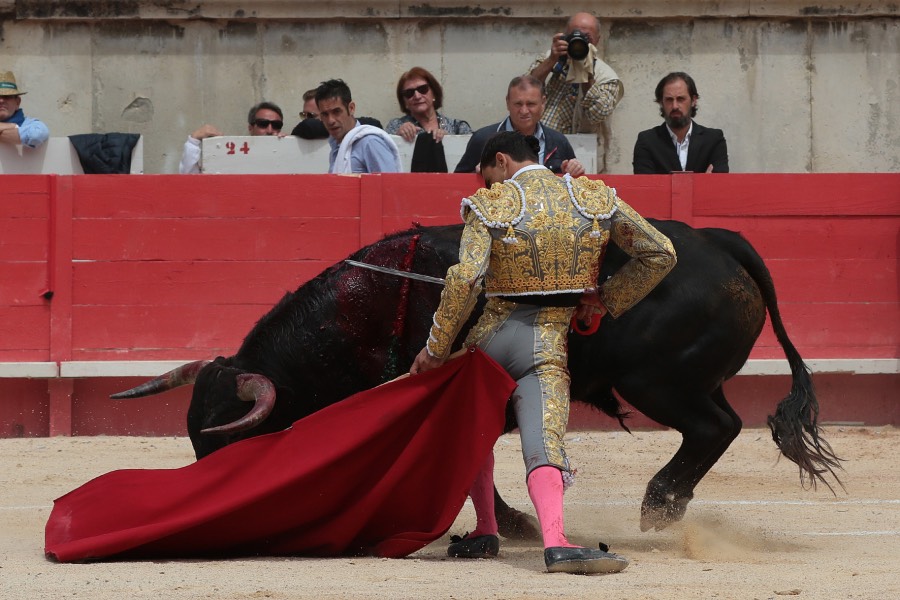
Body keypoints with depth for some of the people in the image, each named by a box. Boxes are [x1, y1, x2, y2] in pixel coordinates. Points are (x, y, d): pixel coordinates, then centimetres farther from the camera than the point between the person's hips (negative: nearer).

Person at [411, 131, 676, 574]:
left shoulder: (490, 206, -4)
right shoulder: (595, 199, 6)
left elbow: (465, 279, -17)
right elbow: (660, 254, 8)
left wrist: (436, 349, -11)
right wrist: (605, 299, 14)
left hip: (488, 338, -1)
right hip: (548, 345, 1)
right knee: (544, 449, -12)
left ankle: (485, 533, 24)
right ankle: (555, 543, -37)